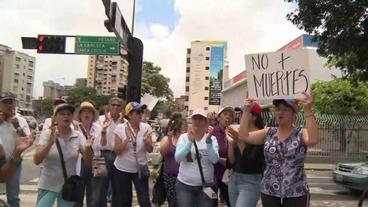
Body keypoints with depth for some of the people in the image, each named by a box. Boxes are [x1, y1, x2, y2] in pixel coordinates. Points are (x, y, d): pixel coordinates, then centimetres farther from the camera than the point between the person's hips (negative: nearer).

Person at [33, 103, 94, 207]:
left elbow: (88, 161, -8)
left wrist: (88, 148, -29)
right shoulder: (47, 134, -8)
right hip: (48, 185, -2)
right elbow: (36, 160, -16)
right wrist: (50, 143, -31)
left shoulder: (78, 136, -5)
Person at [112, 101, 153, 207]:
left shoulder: (146, 127, -6)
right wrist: (127, 139, -26)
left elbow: (150, 150, -5)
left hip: (140, 169, 1)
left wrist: (146, 140, -25)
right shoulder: (120, 128, -11)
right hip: (122, 170, 0)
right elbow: (117, 151, -11)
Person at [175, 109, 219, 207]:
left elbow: (214, 160, -15)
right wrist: (190, 141, -24)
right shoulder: (184, 137, -2)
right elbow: (177, 158, -14)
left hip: (206, 185, 0)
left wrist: (208, 140, -26)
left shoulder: (212, 138, -2)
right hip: (184, 184, 0)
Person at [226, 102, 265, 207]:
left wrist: (239, 141, -20)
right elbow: (231, 162, 3)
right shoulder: (238, 134, 5)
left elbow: (251, 162, -19)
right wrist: (231, 142, -10)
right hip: (234, 179, 7)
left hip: (251, 182, -6)